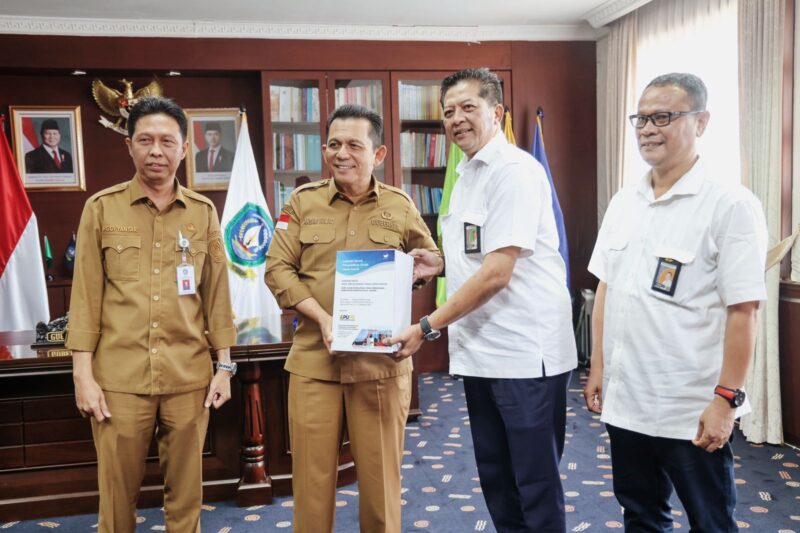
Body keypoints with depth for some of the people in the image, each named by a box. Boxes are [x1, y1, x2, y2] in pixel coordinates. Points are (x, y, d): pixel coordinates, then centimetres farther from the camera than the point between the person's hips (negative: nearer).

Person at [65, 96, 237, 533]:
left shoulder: (204, 212, 6)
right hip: (119, 377, -1)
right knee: (117, 495, 9)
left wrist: (224, 366, 5)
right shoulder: (101, 208, 2)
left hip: (189, 377, 1)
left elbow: (216, 293, 8)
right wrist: (83, 373, -3)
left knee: (186, 494, 11)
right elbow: (86, 295, 1)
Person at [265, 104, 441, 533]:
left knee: (380, 470, 10)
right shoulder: (302, 201, 6)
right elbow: (278, 268, 1)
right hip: (314, 359, 0)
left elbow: (431, 261, 15)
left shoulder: (400, 206, 6)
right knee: (311, 470, 7)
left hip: (381, 359, 0)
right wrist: (322, 317, -12)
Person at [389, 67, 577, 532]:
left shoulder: (515, 171, -14)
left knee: (536, 484, 4)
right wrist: (441, 264, 7)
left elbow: (497, 272, -21)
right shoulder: (466, 175, 14)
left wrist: (427, 328, -18)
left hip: (526, 354, -9)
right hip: (481, 353, 9)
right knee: (495, 476, 17)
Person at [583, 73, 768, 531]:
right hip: (625, 400, 6)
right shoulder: (623, 202, 7)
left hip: (693, 411, -6)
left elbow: (742, 312, -15)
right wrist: (598, 367, 11)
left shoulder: (731, 205, -13)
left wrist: (726, 399, -17)